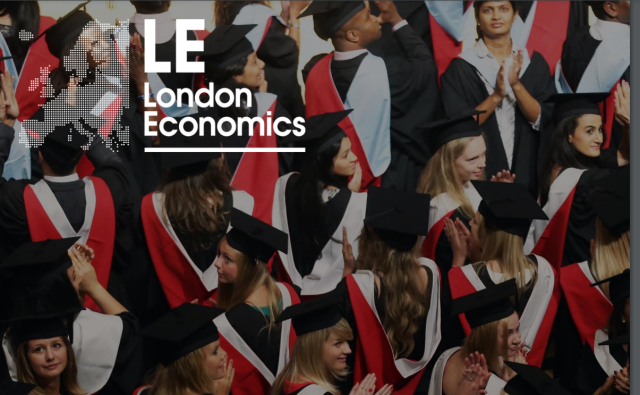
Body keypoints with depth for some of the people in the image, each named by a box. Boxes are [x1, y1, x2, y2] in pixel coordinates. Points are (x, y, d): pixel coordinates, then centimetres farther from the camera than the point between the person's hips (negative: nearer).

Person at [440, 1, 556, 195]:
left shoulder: (534, 61, 2)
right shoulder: (461, 67, -5)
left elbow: (542, 119, -5)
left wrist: (516, 85, -19)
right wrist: (496, 95, -22)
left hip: (526, 170, 2)